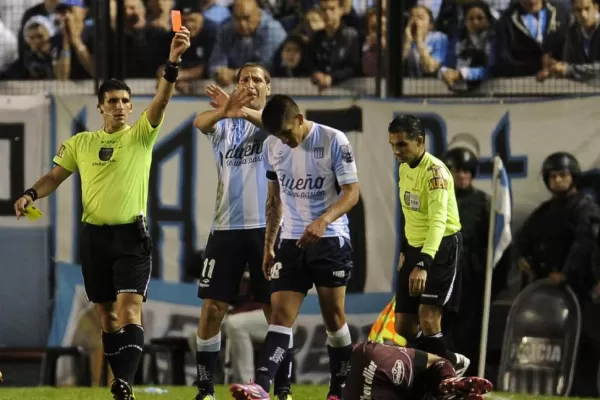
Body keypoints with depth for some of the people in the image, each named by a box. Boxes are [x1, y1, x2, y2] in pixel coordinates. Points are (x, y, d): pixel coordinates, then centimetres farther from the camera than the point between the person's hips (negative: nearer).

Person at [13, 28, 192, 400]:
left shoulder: (141, 135, -1)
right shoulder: (81, 143, 9)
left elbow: (160, 102, -17)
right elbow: (55, 176, 17)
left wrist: (173, 63, -33)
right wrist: (31, 194, -4)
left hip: (131, 234, -4)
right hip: (94, 234, 4)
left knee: (130, 307, -18)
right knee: (107, 312, 9)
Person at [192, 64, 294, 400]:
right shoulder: (225, 124, 9)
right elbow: (200, 122, -14)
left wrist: (242, 111, -44)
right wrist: (226, 110, -39)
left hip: (267, 227, -2)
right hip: (227, 227, 2)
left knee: (277, 309, 1)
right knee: (212, 308, -1)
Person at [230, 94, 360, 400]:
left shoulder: (333, 141, -10)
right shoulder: (272, 146, 5)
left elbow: (351, 192, -12)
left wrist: (323, 220, -28)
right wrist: (268, 245, 14)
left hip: (330, 240, -4)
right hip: (290, 243, 4)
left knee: (334, 317, 2)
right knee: (280, 315, -8)